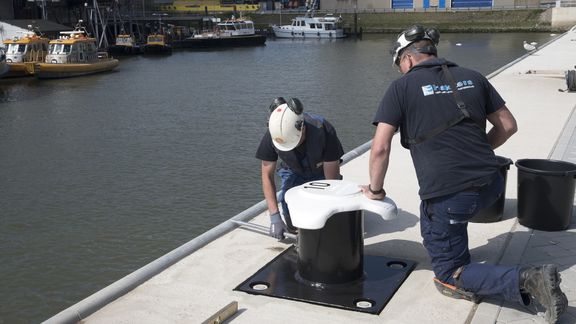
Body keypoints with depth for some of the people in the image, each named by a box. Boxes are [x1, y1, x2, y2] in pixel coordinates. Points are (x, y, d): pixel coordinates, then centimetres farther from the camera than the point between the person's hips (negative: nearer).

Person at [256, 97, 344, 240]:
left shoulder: (324, 131, -37)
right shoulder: (272, 135, -30)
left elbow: (332, 179, -30)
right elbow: (267, 175, -20)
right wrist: (275, 217, -26)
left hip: (321, 172, -1)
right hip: (293, 172, 1)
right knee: (293, 225, -18)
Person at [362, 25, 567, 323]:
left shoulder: (401, 87, -2)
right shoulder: (472, 77, 11)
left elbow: (380, 148, -7)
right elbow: (508, 125, 13)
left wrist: (375, 190, 8)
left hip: (448, 195, -6)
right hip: (490, 186, 6)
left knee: (449, 279, 8)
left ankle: (526, 280, -12)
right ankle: (463, 272, 32)